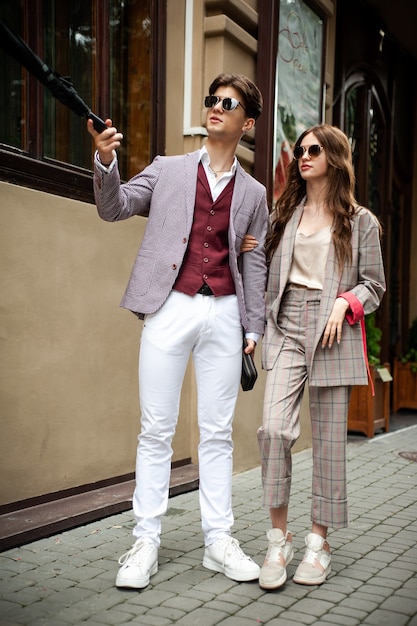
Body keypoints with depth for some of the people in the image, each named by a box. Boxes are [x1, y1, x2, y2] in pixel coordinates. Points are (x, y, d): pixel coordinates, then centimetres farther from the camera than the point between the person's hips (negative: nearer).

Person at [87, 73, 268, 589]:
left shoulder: (253, 193, 14)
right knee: (156, 430, 0)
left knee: (217, 432, 5)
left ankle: (219, 541, 14)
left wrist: (253, 329, 8)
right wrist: (105, 161, -14)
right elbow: (115, 208, 5)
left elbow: (254, 264, 14)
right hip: (170, 309, -1)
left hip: (224, 314, 2)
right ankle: (145, 541, 9)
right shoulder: (168, 169, 12)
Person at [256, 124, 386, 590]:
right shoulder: (284, 214, 16)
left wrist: (344, 304, -10)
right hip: (286, 329, 2)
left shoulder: (360, 221, 8)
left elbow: (374, 285, 8)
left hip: (333, 334, -2)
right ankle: (279, 538, 0)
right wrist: (248, 250, 4)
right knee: (274, 428, -13)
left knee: (328, 438, 2)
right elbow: (265, 267, 23)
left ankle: (318, 540, 16)